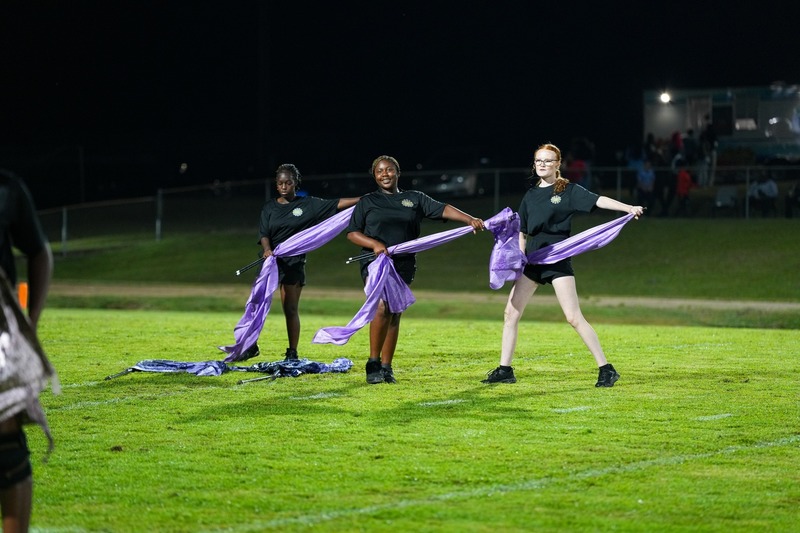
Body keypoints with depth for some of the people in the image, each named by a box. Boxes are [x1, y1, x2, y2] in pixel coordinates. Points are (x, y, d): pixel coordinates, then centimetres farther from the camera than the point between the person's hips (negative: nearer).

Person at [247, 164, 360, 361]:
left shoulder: (308, 204, 2)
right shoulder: (269, 208, 6)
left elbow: (337, 204, -2)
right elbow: (264, 234, -1)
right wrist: (267, 249, -22)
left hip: (293, 263, -2)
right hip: (271, 260, 2)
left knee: (291, 310, 0)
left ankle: (292, 352, 8)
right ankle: (251, 346, 13)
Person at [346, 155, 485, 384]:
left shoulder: (415, 199, 13)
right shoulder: (367, 202, 10)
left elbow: (443, 209, 2)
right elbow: (352, 233, 6)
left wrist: (470, 219, -12)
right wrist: (374, 244, -12)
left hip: (404, 264, 3)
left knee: (395, 316, 4)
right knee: (382, 308, -22)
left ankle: (386, 367, 13)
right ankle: (373, 363, -13)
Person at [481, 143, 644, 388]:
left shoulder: (569, 191, -2)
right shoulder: (530, 196, 13)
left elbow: (598, 200, -16)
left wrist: (629, 208, -29)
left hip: (558, 259, -6)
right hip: (532, 259, 6)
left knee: (573, 317, -12)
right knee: (511, 312, 2)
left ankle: (606, 369, -7)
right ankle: (505, 370, 12)